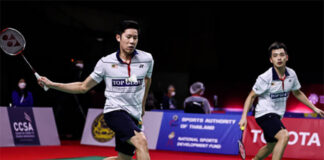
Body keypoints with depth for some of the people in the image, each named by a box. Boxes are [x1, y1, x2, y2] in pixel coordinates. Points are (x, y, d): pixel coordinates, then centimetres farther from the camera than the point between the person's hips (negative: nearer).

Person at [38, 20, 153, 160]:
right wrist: (52, 84, 1)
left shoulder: (147, 59, 2)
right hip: (114, 110, -5)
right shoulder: (105, 63, -2)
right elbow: (83, 87, 8)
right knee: (141, 142, -28)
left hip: (133, 117, 5)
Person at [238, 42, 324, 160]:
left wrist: (314, 108, 16)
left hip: (276, 116, 8)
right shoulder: (265, 78, -21)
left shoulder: (292, 74, -4)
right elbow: (251, 97, -10)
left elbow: (297, 93, 14)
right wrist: (244, 117, -19)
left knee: (271, 146, 23)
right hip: (264, 113, -8)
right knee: (284, 136, -30)